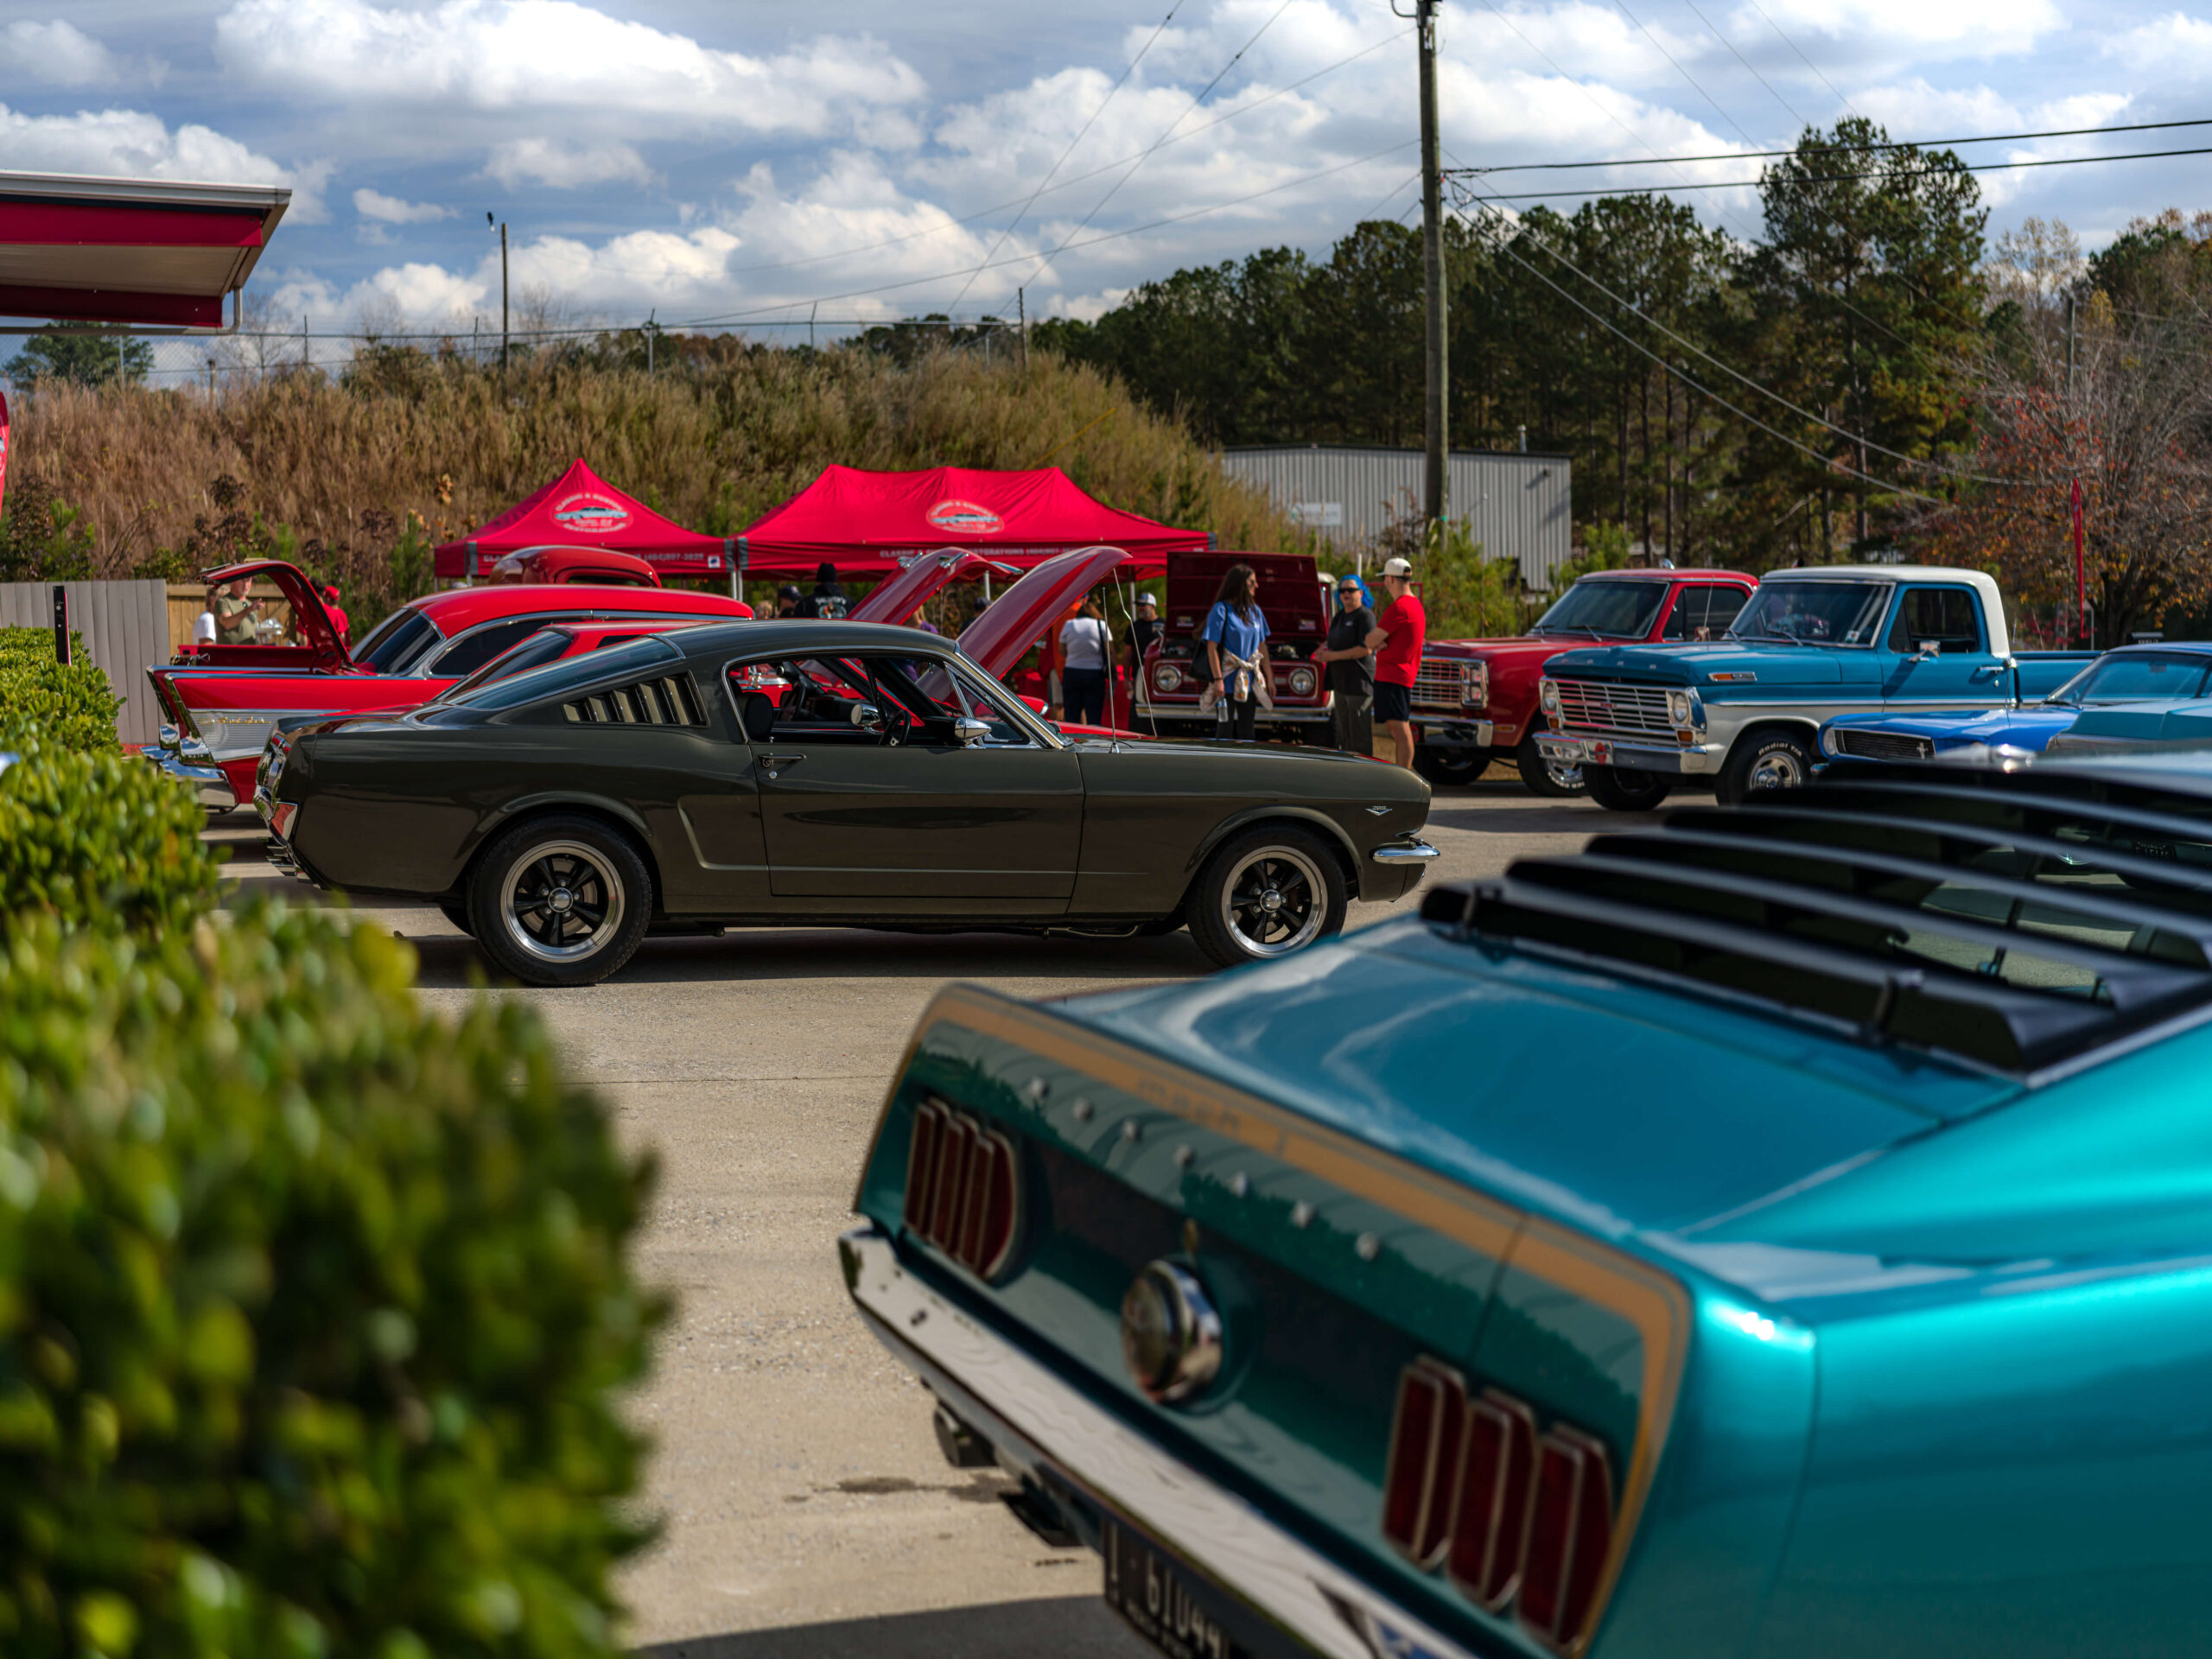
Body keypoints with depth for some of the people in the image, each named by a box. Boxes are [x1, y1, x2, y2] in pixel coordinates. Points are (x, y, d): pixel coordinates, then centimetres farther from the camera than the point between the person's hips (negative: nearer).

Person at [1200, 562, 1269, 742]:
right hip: (1228, 680, -6)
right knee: (1225, 729, -1)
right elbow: (1212, 647, -11)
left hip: (1250, 680, 6)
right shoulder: (1221, 610, -8)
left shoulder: (1254, 611, 10)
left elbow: (1262, 646, 15)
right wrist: (1218, 679, -17)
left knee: (1247, 730, 8)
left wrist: (1269, 678, 12)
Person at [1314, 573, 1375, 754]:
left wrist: (1334, 656, -15)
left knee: (1360, 735, -7)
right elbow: (1332, 642, 30)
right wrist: (1324, 652, 6)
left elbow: (1366, 649, -18)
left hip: (1359, 683, -9)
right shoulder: (1339, 616, 17)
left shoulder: (1365, 616, -9)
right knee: (1343, 735, 11)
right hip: (1340, 684, 9)